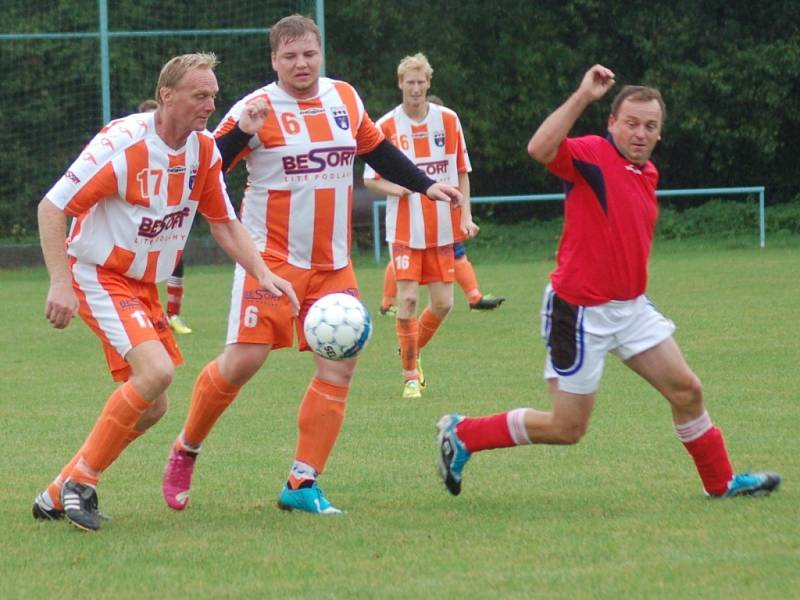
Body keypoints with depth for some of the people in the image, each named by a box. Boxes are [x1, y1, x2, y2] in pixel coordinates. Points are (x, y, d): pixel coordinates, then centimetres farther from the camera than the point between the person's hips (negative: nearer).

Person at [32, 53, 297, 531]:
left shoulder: (204, 149, 0)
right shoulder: (122, 144, -21)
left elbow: (225, 223, 11)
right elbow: (52, 207, -18)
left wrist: (263, 273, -5)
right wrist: (61, 283, -26)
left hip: (145, 286, 8)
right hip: (99, 277, -8)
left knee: (151, 407, 7)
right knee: (156, 370, -27)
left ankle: (58, 495, 19)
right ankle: (82, 481, -13)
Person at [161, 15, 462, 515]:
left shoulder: (346, 99, 7)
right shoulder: (257, 109, -10)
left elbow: (379, 151, 24)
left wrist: (425, 185, 22)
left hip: (333, 264, 5)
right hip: (272, 261, -5)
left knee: (340, 365, -4)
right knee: (244, 360, -11)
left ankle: (303, 484, 3)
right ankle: (185, 452, 12)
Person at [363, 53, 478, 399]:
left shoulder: (448, 120, 3)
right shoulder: (386, 126, -3)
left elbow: (462, 172, 10)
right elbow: (370, 179, 3)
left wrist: (465, 216, 2)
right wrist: (394, 188, -18)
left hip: (442, 228, 3)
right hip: (404, 228, -3)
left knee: (443, 303, 1)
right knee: (407, 298, -12)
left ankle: (412, 350, 27)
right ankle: (410, 374, 0)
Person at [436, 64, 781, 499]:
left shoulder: (648, 173, 10)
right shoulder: (591, 155, -15)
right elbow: (539, 149, -37)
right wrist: (583, 96, -40)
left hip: (631, 307, 8)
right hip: (581, 312, -8)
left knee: (687, 390, 7)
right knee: (567, 428, -2)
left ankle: (721, 482, 24)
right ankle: (461, 434, 14)